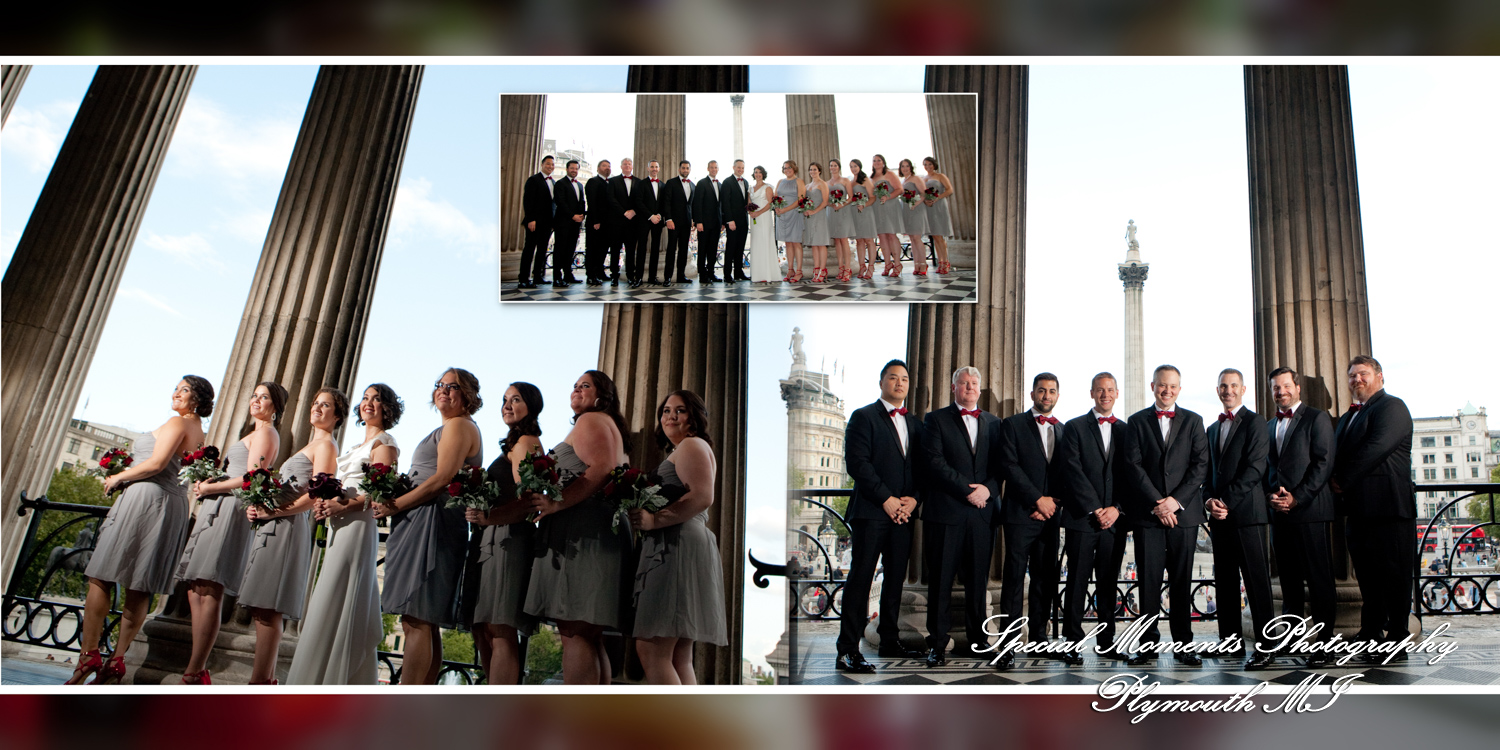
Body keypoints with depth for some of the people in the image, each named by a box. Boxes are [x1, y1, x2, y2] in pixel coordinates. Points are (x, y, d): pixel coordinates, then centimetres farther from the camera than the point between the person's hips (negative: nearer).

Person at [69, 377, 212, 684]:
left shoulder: (177, 422, -6)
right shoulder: (199, 431, 20)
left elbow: (156, 463, -16)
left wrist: (119, 477, -3)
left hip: (146, 495, -9)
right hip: (174, 504, 9)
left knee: (101, 576, -2)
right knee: (140, 587, 6)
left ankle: (89, 655, -4)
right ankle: (116, 661, 7)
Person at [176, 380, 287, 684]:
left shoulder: (265, 433, -2)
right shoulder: (254, 433, 28)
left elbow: (250, 479, -14)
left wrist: (210, 487, -5)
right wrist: (207, 484, 8)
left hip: (232, 511, -10)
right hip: (218, 511, 10)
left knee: (209, 592, -13)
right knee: (196, 591, 5)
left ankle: (192, 676, -14)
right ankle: (198, 670, 8)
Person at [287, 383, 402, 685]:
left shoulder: (384, 442, -3)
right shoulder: (357, 446, 24)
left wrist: (345, 506, -23)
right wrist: (325, 502, 4)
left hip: (358, 524, -9)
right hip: (338, 525, 9)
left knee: (336, 600, -11)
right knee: (329, 601, 9)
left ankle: (324, 681, -9)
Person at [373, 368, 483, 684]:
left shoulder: (458, 425, -5)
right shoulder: (452, 428, 26)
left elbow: (442, 479, -15)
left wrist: (396, 505, -9)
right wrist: (395, 503, 12)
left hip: (434, 524, -11)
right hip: (422, 526, 11)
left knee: (416, 621, -13)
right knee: (424, 623, 8)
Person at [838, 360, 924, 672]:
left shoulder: (915, 424, 19)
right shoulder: (863, 417, 0)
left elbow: (921, 467, 15)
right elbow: (857, 462, -10)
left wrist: (913, 499, -3)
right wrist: (886, 499, -13)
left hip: (903, 511, 6)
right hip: (871, 511, -6)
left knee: (896, 577, 11)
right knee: (860, 578, -6)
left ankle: (889, 641, 23)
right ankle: (848, 651, -4)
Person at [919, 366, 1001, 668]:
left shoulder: (993, 422, 17)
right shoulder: (936, 419, 5)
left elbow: (1001, 464, 10)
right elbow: (934, 463, -6)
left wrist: (988, 489, -8)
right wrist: (968, 490, -12)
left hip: (983, 511, 3)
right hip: (946, 511, -3)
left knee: (978, 578, 6)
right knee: (941, 579, -1)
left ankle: (977, 636, 18)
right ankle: (937, 643, 6)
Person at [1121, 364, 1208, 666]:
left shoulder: (1193, 421, 11)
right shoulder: (1138, 421, 8)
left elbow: (1201, 465, 2)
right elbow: (1134, 465, 0)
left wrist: (1176, 500, -9)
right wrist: (1156, 503, -9)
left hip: (1183, 512, 1)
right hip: (1147, 513, -1)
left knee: (1182, 581, 4)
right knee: (1148, 580, 0)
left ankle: (1183, 645, 11)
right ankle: (1149, 644, 7)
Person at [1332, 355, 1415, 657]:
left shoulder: (1392, 407, -4)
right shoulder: (1348, 417, 24)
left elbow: (1376, 448, -16)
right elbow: (1338, 455, 21)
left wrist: (1343, 480, -11)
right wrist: (1338, 482, 1)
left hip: (1389, 507, -9)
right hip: (1359, 508, 9)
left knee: (1394, 574, -4)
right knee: (1367, 575, 12)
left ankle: (1396, 640, 1)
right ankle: (1371, 633, 19)